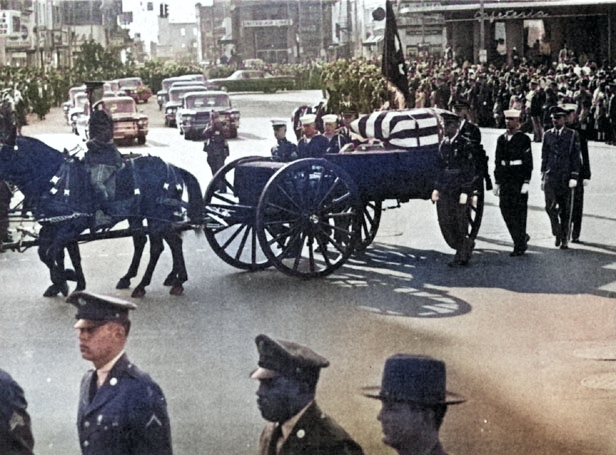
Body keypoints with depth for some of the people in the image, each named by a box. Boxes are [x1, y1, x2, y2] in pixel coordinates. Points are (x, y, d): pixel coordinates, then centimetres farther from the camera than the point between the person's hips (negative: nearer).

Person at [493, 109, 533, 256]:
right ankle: (523, 237, 21)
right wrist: (497, 182, 11)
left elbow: (528, 162, -6)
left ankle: (520, 246, 5)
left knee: (519, 212, -2)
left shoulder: (524, 139, -4)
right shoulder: (501, 139, 11)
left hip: (519, 180, -5)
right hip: (505, 181, 5)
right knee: (505, 209, 1)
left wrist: (526, 183, -12)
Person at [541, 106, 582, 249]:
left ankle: (564, 240, 16)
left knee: (564, 210, 5)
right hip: (550, 176, 2)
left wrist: (574, 177, -8)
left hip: (565, 177, -2)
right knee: (550, 207, -13)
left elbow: (576, 157, 0)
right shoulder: (547, 135, 10)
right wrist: (543, 177, 11)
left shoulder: (573, 135, 1)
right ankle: (557, 233, 6)